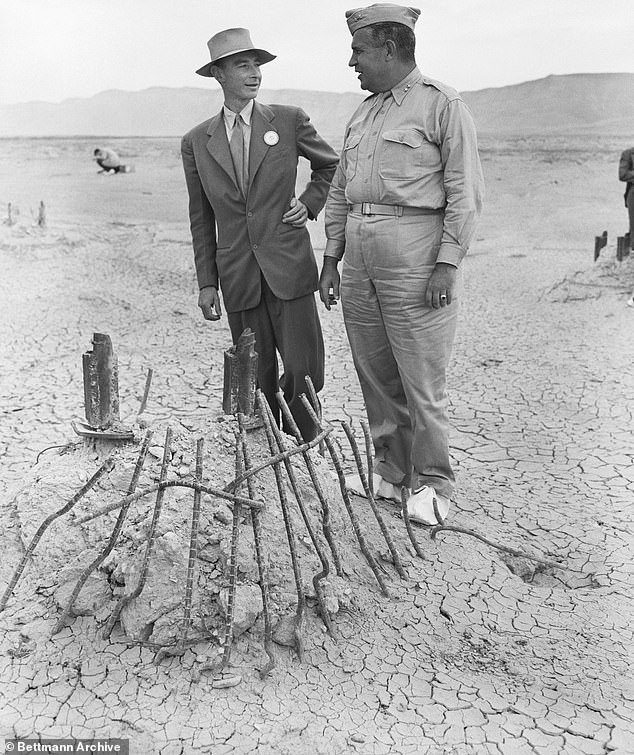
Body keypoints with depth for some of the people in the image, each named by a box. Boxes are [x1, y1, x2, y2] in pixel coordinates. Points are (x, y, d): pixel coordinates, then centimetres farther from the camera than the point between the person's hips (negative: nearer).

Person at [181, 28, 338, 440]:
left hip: (288, 267, -1)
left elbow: (332, 164, 20)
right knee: (257, 378, 4)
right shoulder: (196, 142, 7)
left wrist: (310, 202, 3)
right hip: (238, 278, 1)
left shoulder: (289, 120, 3)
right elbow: (201, 218, 11)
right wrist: (207, 283, 8)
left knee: (304, 370, -5)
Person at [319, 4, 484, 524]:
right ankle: (392, 472, 25)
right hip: (359, 258, 7)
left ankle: (430, 484, 13)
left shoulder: (443, 105, -1)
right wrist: (331, 259, 13)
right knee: (376, 377, 11)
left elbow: (466, 194, -8)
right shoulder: (363, 114, 19)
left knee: (422, 380, -2)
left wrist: (447, 264, -15)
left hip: (415, 256, -7)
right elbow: (340, 192, 20)